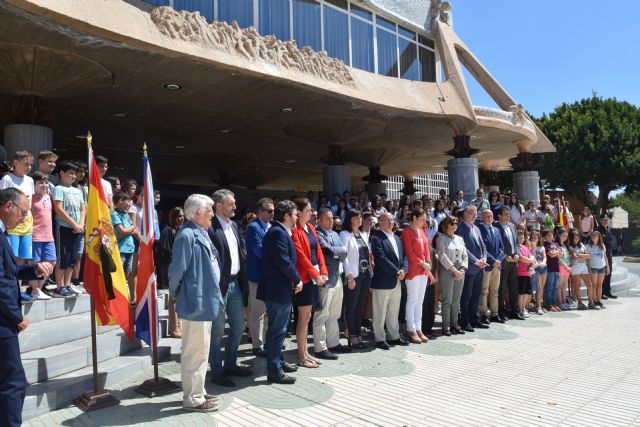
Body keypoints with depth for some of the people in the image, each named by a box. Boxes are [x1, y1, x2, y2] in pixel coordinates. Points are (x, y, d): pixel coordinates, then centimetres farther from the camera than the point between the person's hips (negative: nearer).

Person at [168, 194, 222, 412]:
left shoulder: (202, 234, 11)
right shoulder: (187, 235, -20)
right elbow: (176, 270, -21)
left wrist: (213, 294, 14)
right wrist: (176, 293, -5)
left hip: (205, 302, 10)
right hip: (196, 302, -10)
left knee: (201, 350, 19)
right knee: (195, 351, 2)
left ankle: (198, 392, 33)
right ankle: (192, 398, 16)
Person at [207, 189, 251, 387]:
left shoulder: (234, 225, 11)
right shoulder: (210, 228, -16)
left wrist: (243, 281, 10)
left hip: (235, 283, 9)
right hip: (219, 285, -9)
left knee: (238, 326, 17)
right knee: (217, 330, 4)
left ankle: (230, 365, 34)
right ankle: (216, 372, 19)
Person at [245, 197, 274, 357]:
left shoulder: (270, 227, 11)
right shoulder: (253, 227, -14)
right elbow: (259, 252, -22)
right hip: (258, 275, -8)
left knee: (268, 311, 17)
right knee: (258, 313, 1)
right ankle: (258, 346, 12)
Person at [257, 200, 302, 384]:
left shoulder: (281, 232, 15)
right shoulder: (278, 232, -18)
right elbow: (284, 261, -23)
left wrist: (294, 280, 5)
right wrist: (297, 280, -11)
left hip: (281, 289, 11)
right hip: (278, 290, -11)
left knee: (279, 329, 21)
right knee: (277, 331, -2)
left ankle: (278, 362, 35)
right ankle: (274, 372, 7)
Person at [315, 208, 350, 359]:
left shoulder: (334, 234, 16)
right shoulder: (318, 234, -11)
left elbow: (344, 254, 11)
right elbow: (329, 251, -22)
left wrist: (337, 252, -9)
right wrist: (343, 250, -4)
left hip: (337, 277, 9)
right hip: (326, 279, -9)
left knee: (334, 315, 16)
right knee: (322, 315, -2)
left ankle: (333, 343, 27)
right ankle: (320, 348, 5)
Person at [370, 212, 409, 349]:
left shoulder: (397, 238, 16)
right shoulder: (377, 239, -10)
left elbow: (403, 256, 12)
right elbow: (381, 259, -19)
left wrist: (403, 269, -6)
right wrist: (396, 272, -18)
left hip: (396, 281, 8)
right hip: (382, 281, -8)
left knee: (394, 312, 16)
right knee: (380, 313, 2)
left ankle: (394, 337, 27)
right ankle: (380, 339, 12)